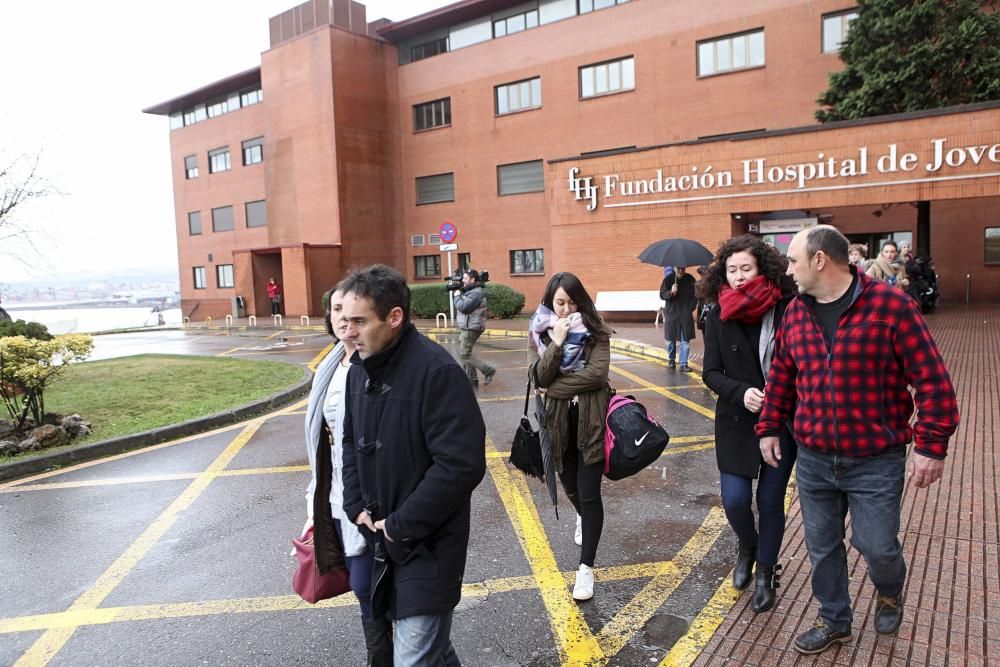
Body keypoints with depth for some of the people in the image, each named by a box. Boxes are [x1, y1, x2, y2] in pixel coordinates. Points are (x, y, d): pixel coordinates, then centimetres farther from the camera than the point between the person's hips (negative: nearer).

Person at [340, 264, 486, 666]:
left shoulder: (437, 370, -21)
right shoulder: (360, 367, 4)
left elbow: (461, 464, -25)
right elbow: (351, 443, 15)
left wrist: (400, 526, -18)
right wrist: (357, 508, 1)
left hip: (427, 545, -7)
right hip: (382, 540, 7)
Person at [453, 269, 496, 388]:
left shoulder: (476, 293, -18)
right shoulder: (470, 291, 15)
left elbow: (463, 307, -25)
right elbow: (460, 306, 14)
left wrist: (457, 296, -9)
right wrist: (459, 294, 1)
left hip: (471, 329, -10)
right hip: (467, 328, 10)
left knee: (465, 355, -8)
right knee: (464, 353, 12)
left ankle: (488, 370, -2)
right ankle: (472, 379, 16)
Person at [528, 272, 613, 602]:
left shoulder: (595, 331, -7)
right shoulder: (540, 332, -1)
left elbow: (597, 373, -20)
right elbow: (541, 377, -13)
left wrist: (555, 388, -14)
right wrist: (557, 342, -24)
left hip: (591, 420, -3)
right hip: (558, 422, 3)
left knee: (589, 493, -2)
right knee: (570, 484, 21)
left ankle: (586, 567, 10)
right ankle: (582, 516, 57)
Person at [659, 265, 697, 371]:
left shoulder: (690, 279, 1)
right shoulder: (668, 279, -1)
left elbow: (695, 296, 6)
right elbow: (662, 295, -3)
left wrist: (691, 308, -4)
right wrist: (671, 292, -22)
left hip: (686, 315, 0)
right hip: (671, 314, 0)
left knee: (685, 341, -4)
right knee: (671, 340, 8)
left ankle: (683, 364, 1)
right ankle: (671, 360, 28)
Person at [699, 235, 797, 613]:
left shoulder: (787, 310, -10)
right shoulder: (718, 316, -4)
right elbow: (711, 373, -3)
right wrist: (741, 393, -21)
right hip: (736, 422, 1)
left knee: (770, 500, 8)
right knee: (734, 499, -2)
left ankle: (766, 572, 33)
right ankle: (747, 547, 34)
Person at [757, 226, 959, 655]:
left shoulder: (889, 305, -13)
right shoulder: (795, 313, 2)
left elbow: (931, 378, -12)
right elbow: (781, 377, 12)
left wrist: (931, 444, -14)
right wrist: (769, 428, 11)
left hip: (876, 462, -4)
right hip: (813, 459, 4)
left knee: (876, 546, 4)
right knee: (822, 547, 13)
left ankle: (890, 592, 40)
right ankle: (834, 620, 35)